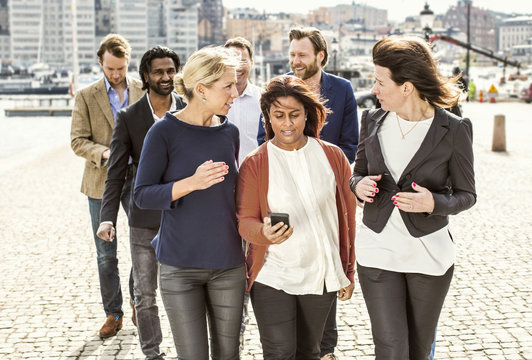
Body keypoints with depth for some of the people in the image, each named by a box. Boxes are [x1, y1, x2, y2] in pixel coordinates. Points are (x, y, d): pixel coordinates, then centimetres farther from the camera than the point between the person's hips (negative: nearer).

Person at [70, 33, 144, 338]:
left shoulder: (143, 90, 4)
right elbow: (78, 141, -2)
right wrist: (105, 153, -20)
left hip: (137, 177, 0)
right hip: (102, 182, 0)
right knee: (106, 254, 7)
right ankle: (114, 313, 20)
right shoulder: (86, 97, 1)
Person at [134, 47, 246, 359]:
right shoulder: (165, 131, -8)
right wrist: (192, 183, -24)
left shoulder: (229, 132, 6)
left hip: (228, 265, 4)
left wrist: (246, 253, 18)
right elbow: (142, 195, -9)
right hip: (180, 267, -4)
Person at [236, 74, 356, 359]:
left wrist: (348, 272, 7)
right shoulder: (255, 164, -6)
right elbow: (245, 221, -7)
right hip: (272, 276, -2)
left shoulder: (333, 157, 0)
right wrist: (265, 233, -30)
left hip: (321, 275, 2)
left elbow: (347, 217, 6)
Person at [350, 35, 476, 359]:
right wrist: (359, 185, -10)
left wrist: (434, 203, -22)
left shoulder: (454, 129, -8)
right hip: (378, 251, 2)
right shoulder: (373, 121, 2)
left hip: (429, 254, -1)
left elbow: (467, 194, -1)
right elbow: (358, 173, 14)